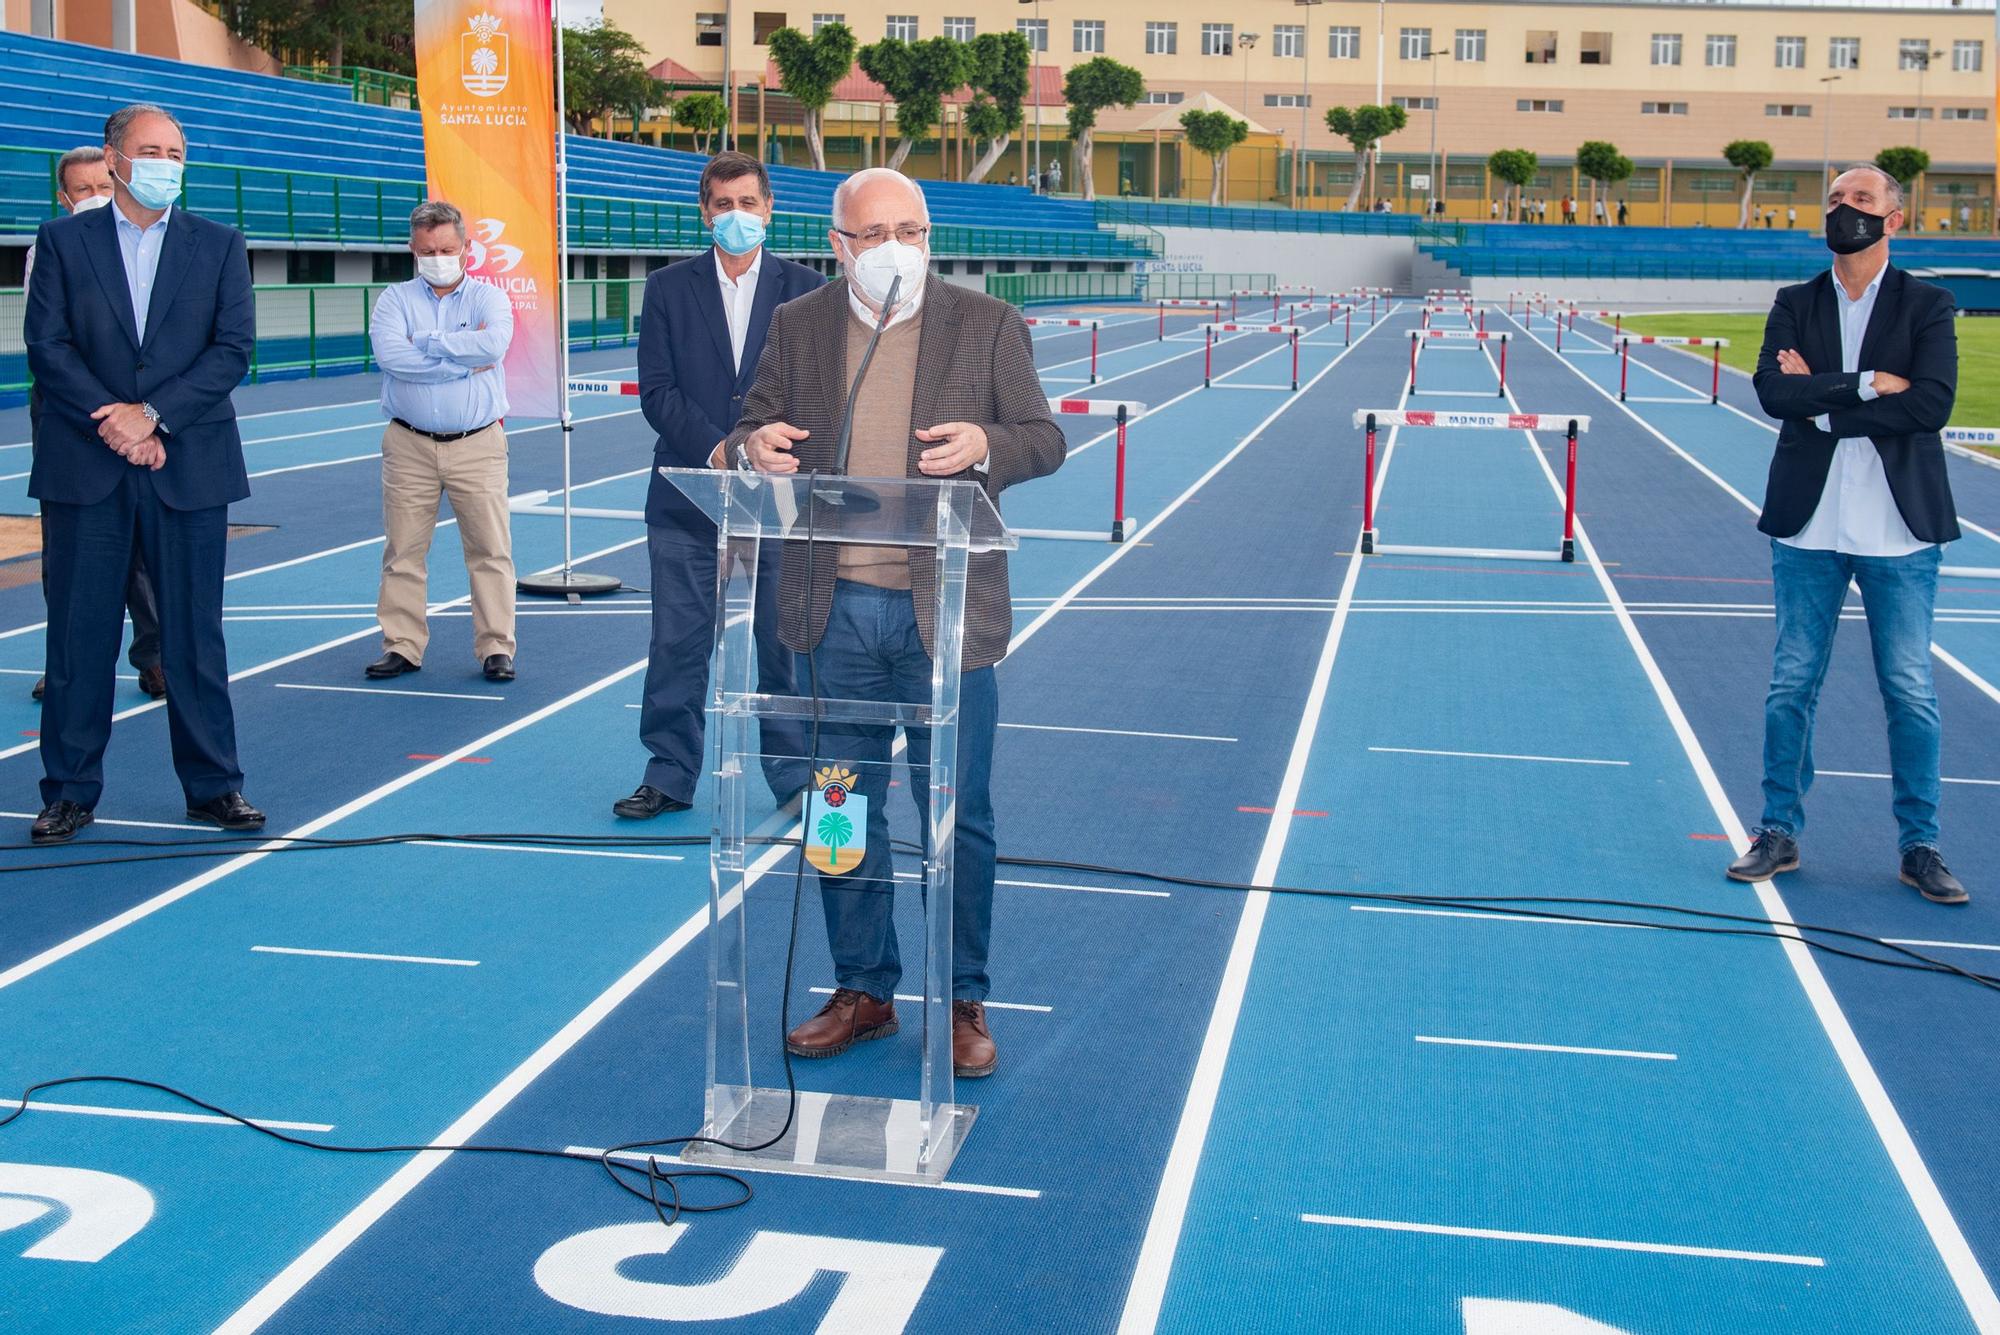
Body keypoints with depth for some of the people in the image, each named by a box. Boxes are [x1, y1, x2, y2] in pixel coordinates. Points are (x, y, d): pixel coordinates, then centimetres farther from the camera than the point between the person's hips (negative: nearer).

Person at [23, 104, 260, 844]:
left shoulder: (219, 245, 7)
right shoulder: (62, 241, 6)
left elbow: (233, 349, -2)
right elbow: (47, 346, -1)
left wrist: (152, 413, -12)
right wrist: (114, 426, -12)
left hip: (189, 468, 0)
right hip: (84, 469, 0)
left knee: (195, 633, 4)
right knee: (79, 634, 4)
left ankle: (213, 785, 13)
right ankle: (70, 791, 13)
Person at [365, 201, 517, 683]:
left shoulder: (488, 297, 5)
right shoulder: (396, 299, 7)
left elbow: (493, 344, -18)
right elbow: (389, 354, -13)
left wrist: (425, 342, -11)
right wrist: (463, 361, -12)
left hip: (477, 445, -1)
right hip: (409, 445, 1)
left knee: (491, 549, -1)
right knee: (403, 551, 4)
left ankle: (496, 648, 7)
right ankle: (402, 646, 12)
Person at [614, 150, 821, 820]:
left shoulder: (805, 288, 5)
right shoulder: (668, 288, 6)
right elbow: (657, 390, -1)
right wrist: (716, 450, -14)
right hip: (688, 496, 1)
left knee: (785, 641, 4)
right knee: (677, 645, 4)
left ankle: (794, 774, 16)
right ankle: (670, 776, 15)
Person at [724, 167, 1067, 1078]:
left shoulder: (987, 325, 2)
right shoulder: (797, 327, 7)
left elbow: (1045, 439, 3)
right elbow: (754, 429, 12)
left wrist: (988, 446, -20)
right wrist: (756, 445, -13)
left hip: (944, 611, -2)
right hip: (835, 611, 3)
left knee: (958, 817, 4)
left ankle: (963, 1003, 17)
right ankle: (861, 992, 25)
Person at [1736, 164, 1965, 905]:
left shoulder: (1927, 306, 1)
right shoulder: (1795, 305, 7)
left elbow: (1932, 403, -15)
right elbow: (1773, 390, -10)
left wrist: (1822, 401, -14)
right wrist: (1866, 384, -17)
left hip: (1900, 530, -2)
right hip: (1809, 528, 2)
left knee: (1910, 692, 3)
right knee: (1792, 685, 7)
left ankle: (1919, 847, 14)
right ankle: (1780, 832, 19)